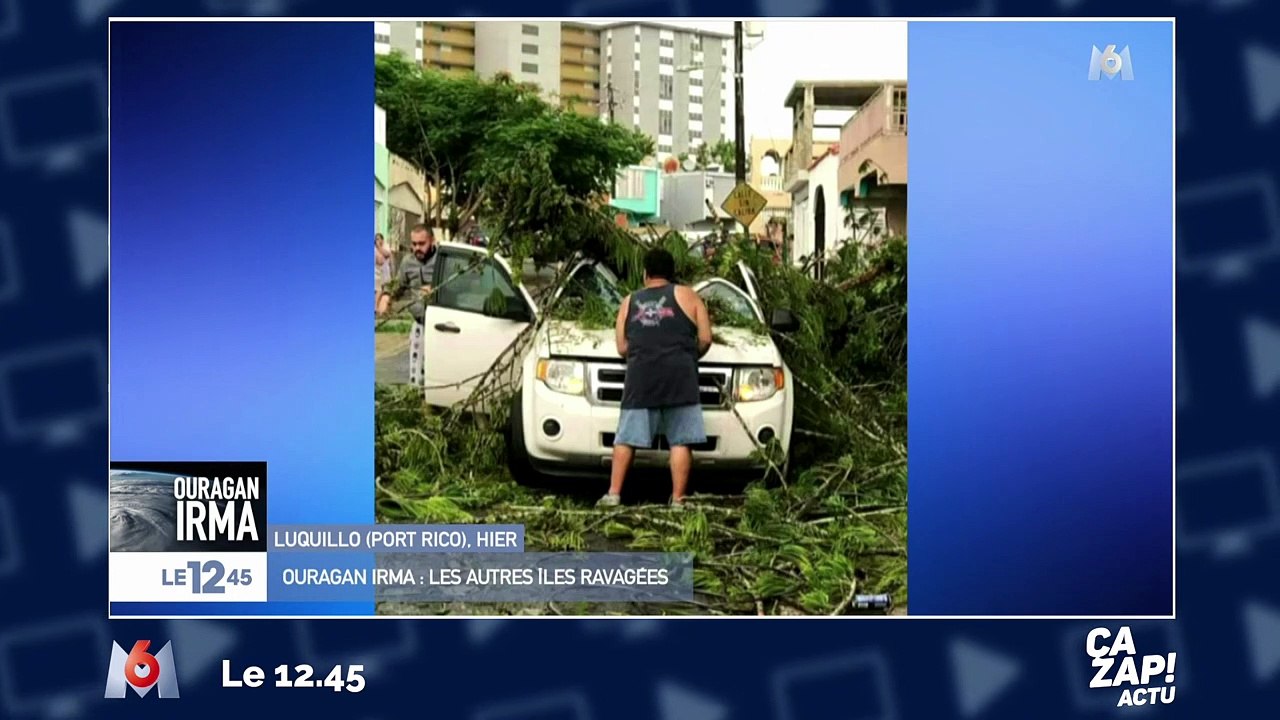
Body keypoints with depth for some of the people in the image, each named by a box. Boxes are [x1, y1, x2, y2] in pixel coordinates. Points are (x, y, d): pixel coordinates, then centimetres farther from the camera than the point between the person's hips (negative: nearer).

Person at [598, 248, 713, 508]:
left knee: (626, 438, 7)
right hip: (680, 378, -2)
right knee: (680, 441, -1)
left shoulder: (629, 302, 18)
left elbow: (622, 347, 15)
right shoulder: (686, 295, 12)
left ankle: (613, 493, 4)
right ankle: (677, 499, -3)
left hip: (640, 379, 2)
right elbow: (705, 339, 6)